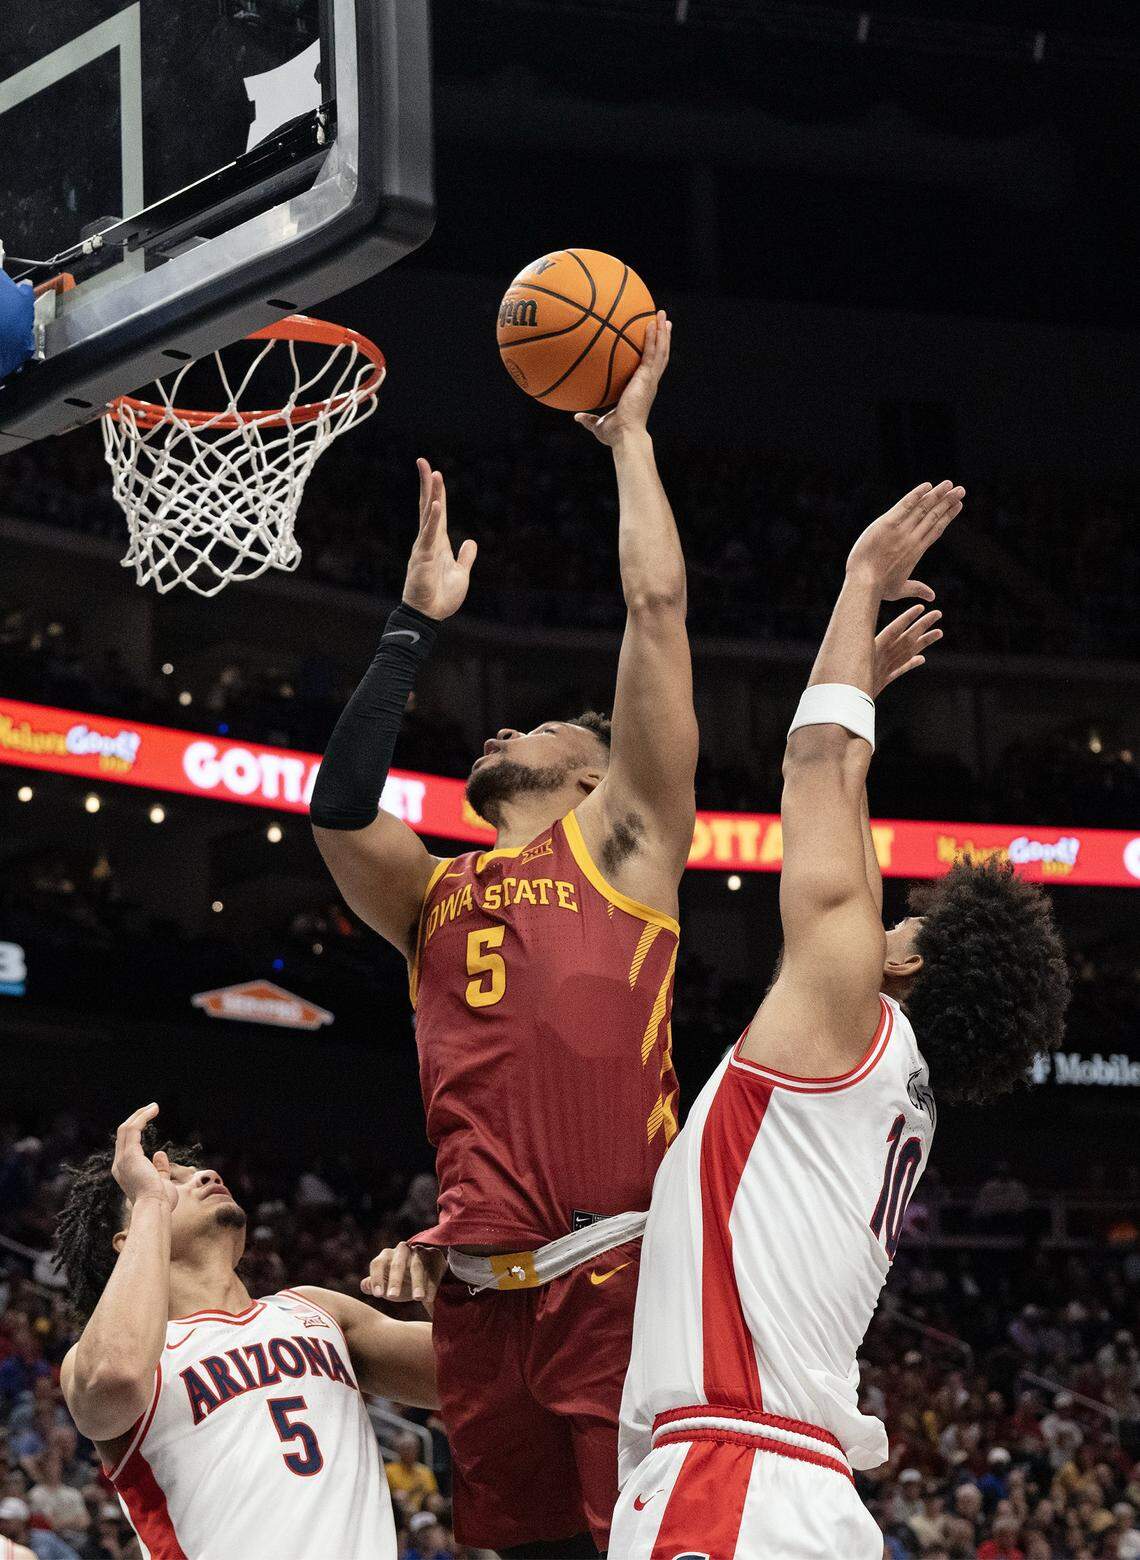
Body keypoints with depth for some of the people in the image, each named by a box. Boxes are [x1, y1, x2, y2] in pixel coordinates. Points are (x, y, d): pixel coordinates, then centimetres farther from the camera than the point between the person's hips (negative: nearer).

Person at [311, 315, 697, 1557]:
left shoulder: (622, 839, 11)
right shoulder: (434, 899, 25)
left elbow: (656, 605, 6)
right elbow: (340, 804, 8)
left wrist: (629, 436, 15)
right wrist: (417, 624, 19)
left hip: (616, 1273, -6)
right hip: (481, 1295, 6)